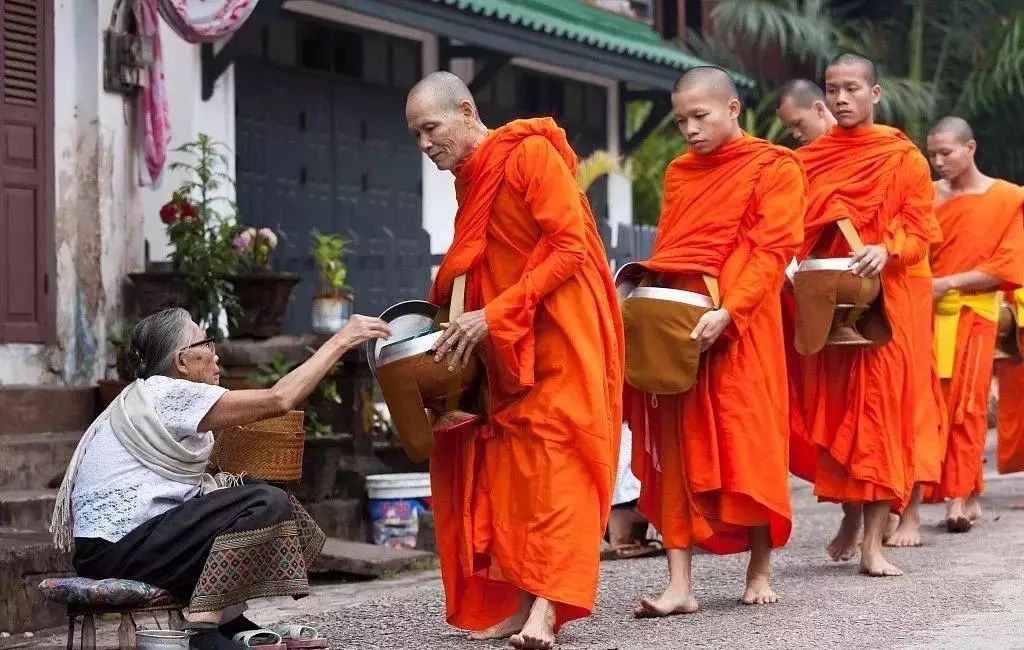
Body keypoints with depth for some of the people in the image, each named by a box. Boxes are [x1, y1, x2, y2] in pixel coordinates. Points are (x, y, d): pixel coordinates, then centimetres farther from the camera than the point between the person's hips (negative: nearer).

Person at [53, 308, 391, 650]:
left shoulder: (143, 397, 19)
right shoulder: (167, 394, -13)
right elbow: (279, 400, -16)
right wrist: (340, 341, -10)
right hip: (119, 548, -10)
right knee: (267, 504, -17)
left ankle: (227, 620, 10)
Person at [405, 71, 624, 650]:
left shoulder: (530, 152, -10)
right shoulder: (470, 180, 13)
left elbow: (572, 248, -17)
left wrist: (494, 314, -20)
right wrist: (457, 317, 0)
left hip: (562, 332, -8)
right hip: (506, 342, 8)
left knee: (554, 457, -12)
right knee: (509, 463, 0)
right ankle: (519, 599, -1)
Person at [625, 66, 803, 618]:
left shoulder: (773, 168, -1)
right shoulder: (679, 173, 16)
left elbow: (773, 252, -10)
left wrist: (726, 312, -21)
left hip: (737, 326, -5)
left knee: (746, 443, 1)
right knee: (675, 448, -1)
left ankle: (759, 570, 18)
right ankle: (679, 584, -1)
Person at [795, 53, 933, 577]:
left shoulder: (904, 158, 1)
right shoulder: (808, 158, 11)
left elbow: (918, 235, -2)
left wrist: (885, 251, -21)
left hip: (880, 300, -3)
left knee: (879, 411, -6)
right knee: (830, 411, 5)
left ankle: (873, 542, -5)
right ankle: (850, 516, 23)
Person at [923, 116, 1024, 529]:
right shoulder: (929, 195, 10)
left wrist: (947, 283, -13)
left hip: (972, 313, -3)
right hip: (925, 312, 3)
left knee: (964, 404, -4)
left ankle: (962, 495, -2)